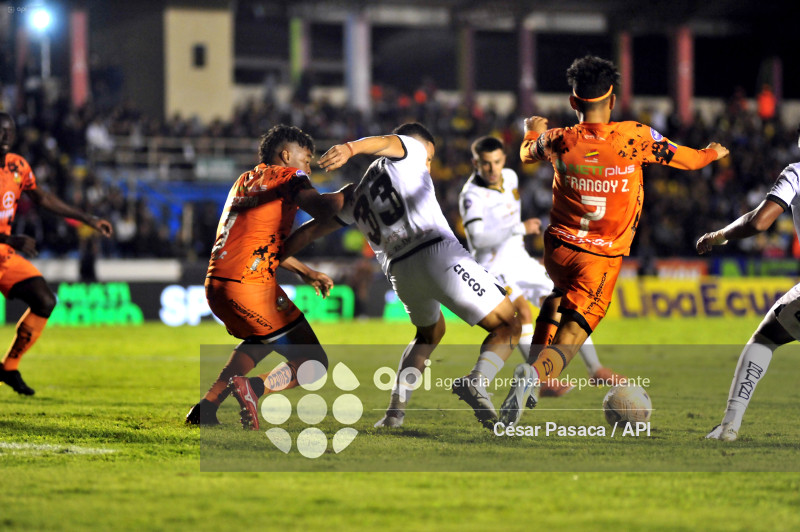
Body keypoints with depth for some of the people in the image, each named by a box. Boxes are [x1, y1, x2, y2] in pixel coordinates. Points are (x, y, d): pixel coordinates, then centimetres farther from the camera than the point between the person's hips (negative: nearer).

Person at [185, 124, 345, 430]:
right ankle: (256, 387, -24)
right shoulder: (288, 176, 2)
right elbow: (322, 208, -17)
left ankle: (206, 407, 24)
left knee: (260, 340, 37)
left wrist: (306, 273, 35)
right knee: (314, 364, 2)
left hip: (215, 284, 8)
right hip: (250, 287, -8)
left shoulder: (244, 181, 25)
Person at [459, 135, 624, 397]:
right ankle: (544, 381, -31)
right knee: (523, 310, -29)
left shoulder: (510, 177, 4)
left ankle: (595, 369, 17)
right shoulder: (472, 196, -20)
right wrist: (520, 228, -34)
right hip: (493, 267, -7)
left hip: (520, 260, 7)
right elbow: (478, 239, -33)